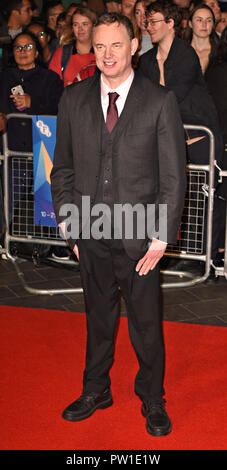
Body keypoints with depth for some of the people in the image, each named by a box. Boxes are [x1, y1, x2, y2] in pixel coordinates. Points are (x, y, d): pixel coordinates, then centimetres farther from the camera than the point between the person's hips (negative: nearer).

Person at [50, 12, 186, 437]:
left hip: (139, 234, -2)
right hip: (91, 234, 2)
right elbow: (63, 168, 9)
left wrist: (162, 235, -8)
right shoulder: (73, 99, 4)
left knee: (146, 323, 9)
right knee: (98, 318, 17)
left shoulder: (160, 102, -4)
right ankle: (96, 392, 37)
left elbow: (173, 175, -4)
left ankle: (152, 399, 30)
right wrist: (69, 226, 4)